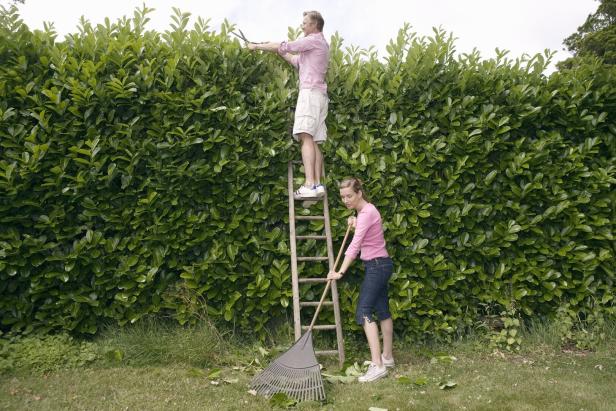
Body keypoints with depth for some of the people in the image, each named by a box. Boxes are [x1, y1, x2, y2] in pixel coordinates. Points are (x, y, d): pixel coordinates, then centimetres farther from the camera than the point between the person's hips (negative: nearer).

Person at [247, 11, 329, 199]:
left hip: (310, 92, -10)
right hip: (318, 95, 10)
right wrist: (273, 48, 28)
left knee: (306, 136, -20)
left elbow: (285, 46, -4)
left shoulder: (314, 40, 0)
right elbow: (296, 61, 32)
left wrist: (257, 46, 6)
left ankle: (310, 184, -30)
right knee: (313, 141, 2)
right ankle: (317, 184, -5)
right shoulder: (319, 44, 29)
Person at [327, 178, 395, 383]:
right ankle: (387, 357, 27)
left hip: (377, 265, -10)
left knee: (364, 312, -15)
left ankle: (378, 365, -17)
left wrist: (340, 271, -28)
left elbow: (355, 245, -25)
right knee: (382, 310, 16)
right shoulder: (364, 211, 12)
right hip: (379, 265, 10)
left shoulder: (367, 212, -18)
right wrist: (354, 225, 5)